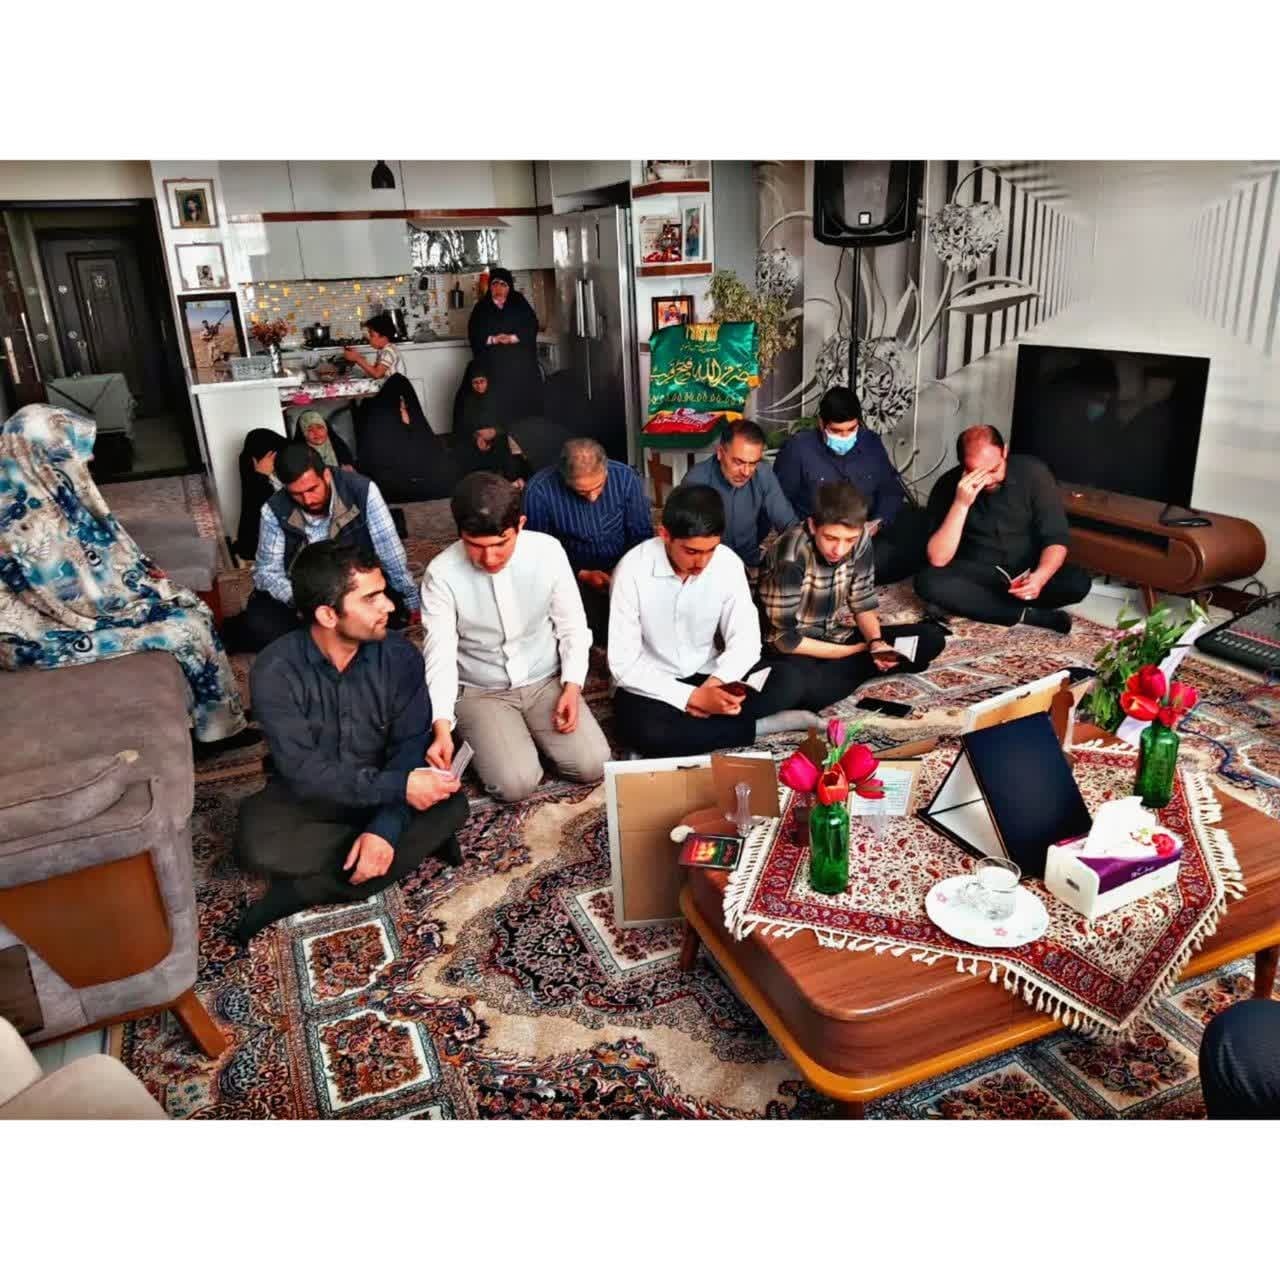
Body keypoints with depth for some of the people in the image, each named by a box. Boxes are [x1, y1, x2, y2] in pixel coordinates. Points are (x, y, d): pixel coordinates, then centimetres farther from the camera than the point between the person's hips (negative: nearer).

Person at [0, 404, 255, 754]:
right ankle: (217, 728, 8)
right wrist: (147, 587, -10)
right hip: (47, 633, -9)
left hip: (67, 603, 9)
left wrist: (142, 570, 2)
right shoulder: (31, 522, -30)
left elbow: (100, 546, 13)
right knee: (189, 625, -10)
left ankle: (202, 717, 14)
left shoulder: (43, 489, -2)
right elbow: (90, 597, -25)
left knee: (188, 605, 6)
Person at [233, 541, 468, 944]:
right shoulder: (276, 670, -22)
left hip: (381, 791, 2)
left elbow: (410, 745, -16)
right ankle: (418, 841, -17)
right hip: (307, 796, -2)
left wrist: (384, 827, -31)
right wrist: (397, 787, -35)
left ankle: (309, 890, -18)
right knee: (256, 843, -32)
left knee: (450, 806, -26)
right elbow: (305, 772, -26)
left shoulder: (399, 655, -15)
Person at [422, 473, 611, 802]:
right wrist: (442, 726, -31)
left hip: (546, 681, 2)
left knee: (593, 765, -13)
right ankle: (480, 736, 12)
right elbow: (440, 654, -17)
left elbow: (572, 625, -2)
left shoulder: (547, 551, -13)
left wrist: (572, 686, -14)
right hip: (481, 692, -2)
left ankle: (533, 733, 15)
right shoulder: (441, 574, -19)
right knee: (515, 783, -21)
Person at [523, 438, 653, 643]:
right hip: (573, 574, -2)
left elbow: (641, 534, -2)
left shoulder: (625, 477, -14)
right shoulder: (539, 491, -20)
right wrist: (582, 575, -18)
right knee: (585, 627, -20)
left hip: (623, 570, 2)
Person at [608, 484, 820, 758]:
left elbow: (746, 641, -7)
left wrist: (713, 685, -27)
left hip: (707, 675, 3)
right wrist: (693, 697, -29)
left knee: (785, 684, -18)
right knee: (644, 731, -35)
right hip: (650, 683, -2)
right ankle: (756, 726, -17)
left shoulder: (728, 563, -11)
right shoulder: (633, 570, -21)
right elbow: (623, 664, -20)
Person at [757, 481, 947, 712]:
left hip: (838, 637, 7)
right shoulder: (790, 557, -26)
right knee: (793, 684, -41)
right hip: (797, 650, -6)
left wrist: (876, 643, -17)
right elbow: (785, 639, -22)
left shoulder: (861, 540, -8)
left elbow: (863, 603, 4)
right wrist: (855, 651, -16)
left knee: (931, 638, -7)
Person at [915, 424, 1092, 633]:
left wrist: (1039, 577, -35)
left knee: (1078, 582, -27)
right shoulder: (948, 485, -16)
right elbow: (938, 559, -23)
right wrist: (961, 504, -34)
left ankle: (977, 605, -16)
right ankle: (1028, 615, -23)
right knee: (927, 581, -30)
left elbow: (1056, 539, -14)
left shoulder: (1033, 472, -15)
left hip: (1027, 572, 0)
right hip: (977, 574, 0)